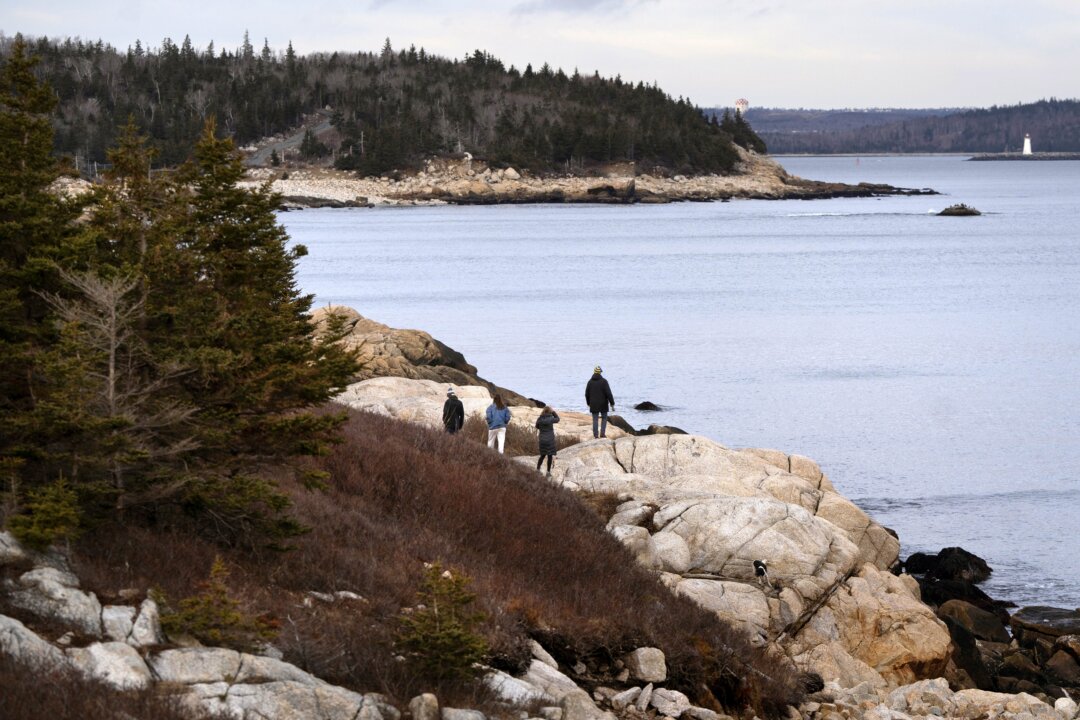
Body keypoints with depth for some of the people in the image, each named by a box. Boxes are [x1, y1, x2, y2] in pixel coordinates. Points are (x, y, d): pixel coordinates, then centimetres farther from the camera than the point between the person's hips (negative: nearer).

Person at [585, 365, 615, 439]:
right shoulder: (604, 381, -10)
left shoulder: (590, 382, 0)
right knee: (604, 418, 15)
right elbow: (609, 393, -14)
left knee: (595, 420, 6)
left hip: (594, 405, 2)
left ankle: (596, 435, 2)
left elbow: (587, 394, 7)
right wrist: (612, 404, -9)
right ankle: (602, 433, 5)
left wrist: (589, 404, 21)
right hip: (603, 404, -2)